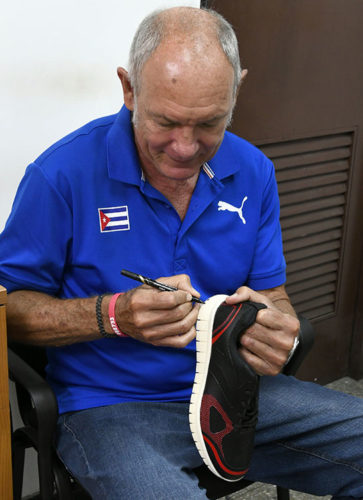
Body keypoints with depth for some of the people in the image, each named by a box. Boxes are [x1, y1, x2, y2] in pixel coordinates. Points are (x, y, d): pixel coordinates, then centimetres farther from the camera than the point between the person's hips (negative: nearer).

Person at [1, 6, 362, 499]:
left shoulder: (253, 173, 3)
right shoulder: (63, 174, -12)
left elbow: (274, 296, 10)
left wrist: (275, 329, -15)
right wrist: (115, 315, -22)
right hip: (111, 406, -4)